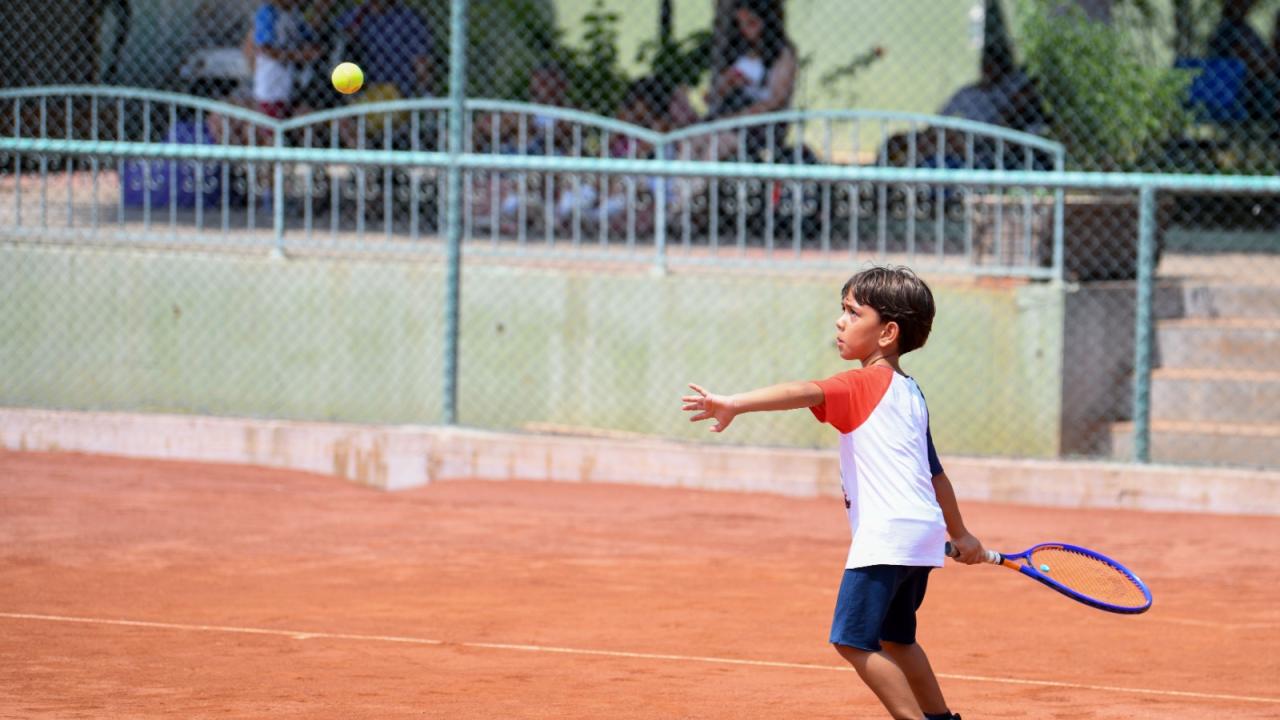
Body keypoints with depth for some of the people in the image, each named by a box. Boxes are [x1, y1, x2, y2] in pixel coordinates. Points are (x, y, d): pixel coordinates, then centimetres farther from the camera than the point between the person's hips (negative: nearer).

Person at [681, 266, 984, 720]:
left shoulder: (866, 384, -8)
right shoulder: (909, 393, 19)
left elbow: (805, 393, -27)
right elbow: (934, 472, 28)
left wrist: (734, 405, -40)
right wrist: (959, 534, 40)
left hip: (886, 532, -10)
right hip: (923, 532, 10)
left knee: (854, 641, -10)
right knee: (895, 639, 24)